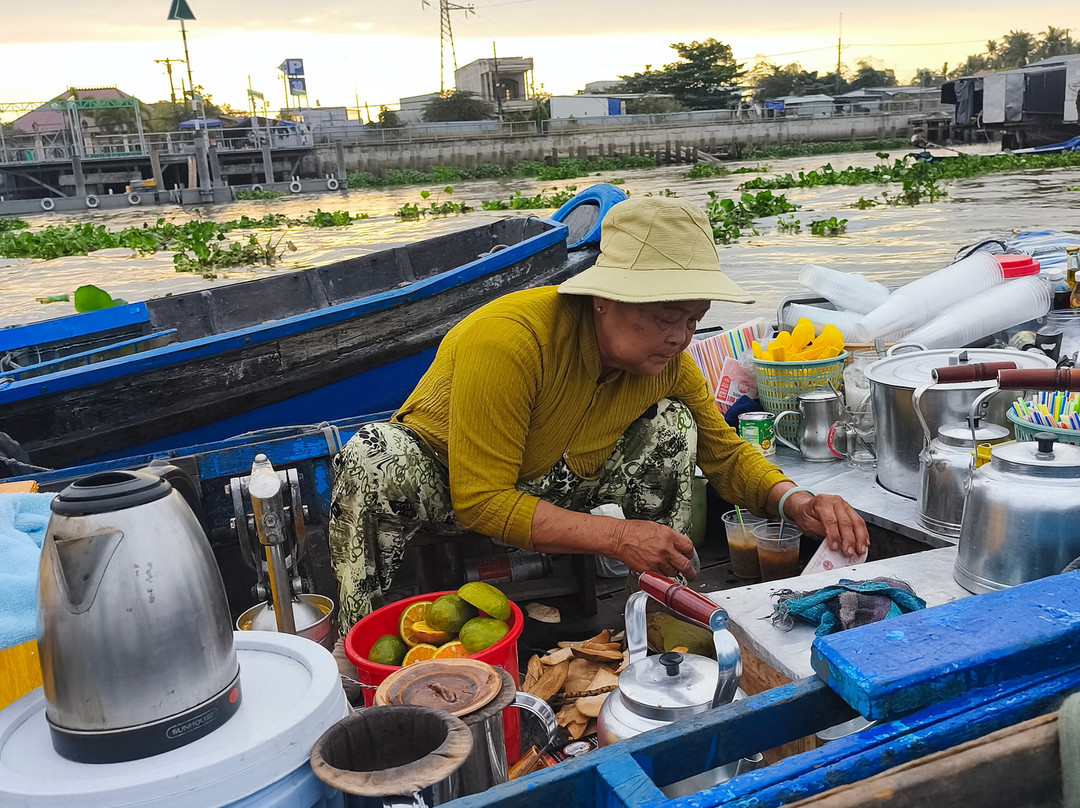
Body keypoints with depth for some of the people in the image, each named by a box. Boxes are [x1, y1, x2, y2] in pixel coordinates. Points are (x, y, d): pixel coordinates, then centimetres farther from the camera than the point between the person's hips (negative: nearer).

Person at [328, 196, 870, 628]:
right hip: (445, 487, -4)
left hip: (555, 488, 5)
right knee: (377, 458, -38)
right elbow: (479, 502, -34)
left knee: (672, 423, -14)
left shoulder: (665, 356, -15)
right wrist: (615, 537, -39)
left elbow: (725, 451, -2)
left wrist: (797, 503, -22)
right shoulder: (506, 341, -35)